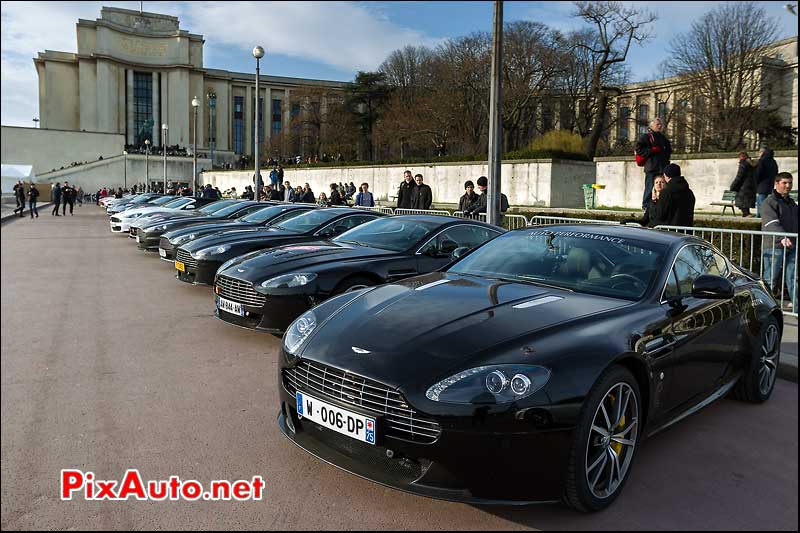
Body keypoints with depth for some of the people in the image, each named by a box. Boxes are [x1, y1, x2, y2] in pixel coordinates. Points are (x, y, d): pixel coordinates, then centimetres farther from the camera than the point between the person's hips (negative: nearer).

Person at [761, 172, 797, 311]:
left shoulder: (792, 203, 21)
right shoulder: (769, 202, -5)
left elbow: (795, 224, 28)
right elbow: (772, 223, -20)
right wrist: (782, 237, -34)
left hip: (792, 246, 6)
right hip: (774, 247, -6)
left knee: (793, 278, 4)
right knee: (771, 279, -1)